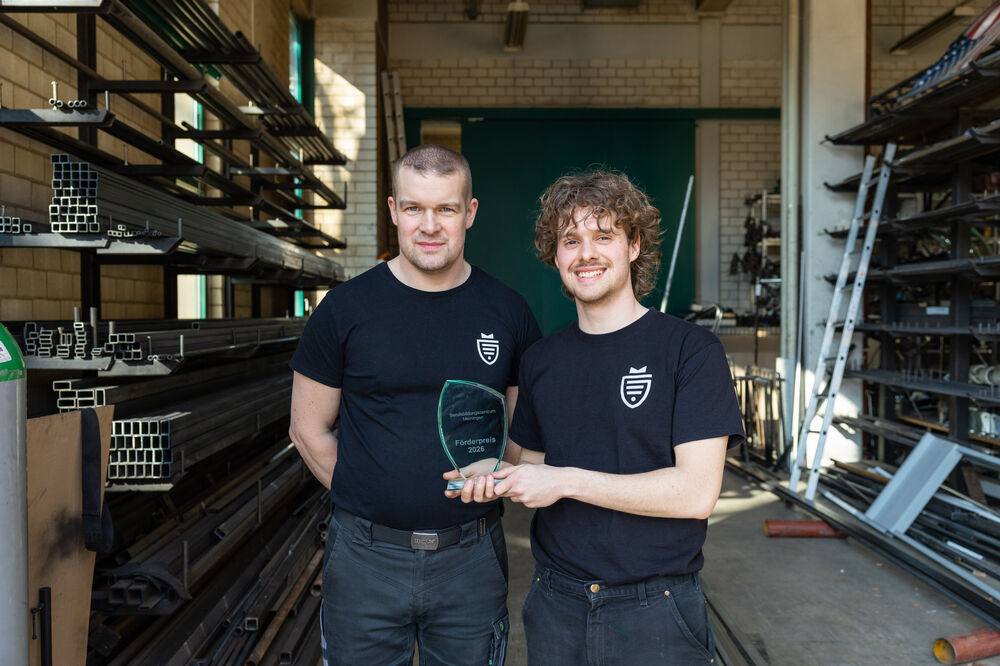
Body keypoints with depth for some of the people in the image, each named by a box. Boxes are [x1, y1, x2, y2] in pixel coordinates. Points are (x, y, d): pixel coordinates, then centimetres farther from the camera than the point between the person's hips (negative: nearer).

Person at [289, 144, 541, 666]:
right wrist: (372, 505, -1)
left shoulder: (508, 311, -1)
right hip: (366, 561, -1)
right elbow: (309, 430, 2)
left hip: (472, 560, 1)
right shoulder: (346, 307, -4)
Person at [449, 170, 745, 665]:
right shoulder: (540, 360, 6)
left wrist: (566, 481, -18)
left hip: (653, 609, -4)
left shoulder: (691, 349, -10)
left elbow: (697, 492, -16)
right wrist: (498, 477, -6)